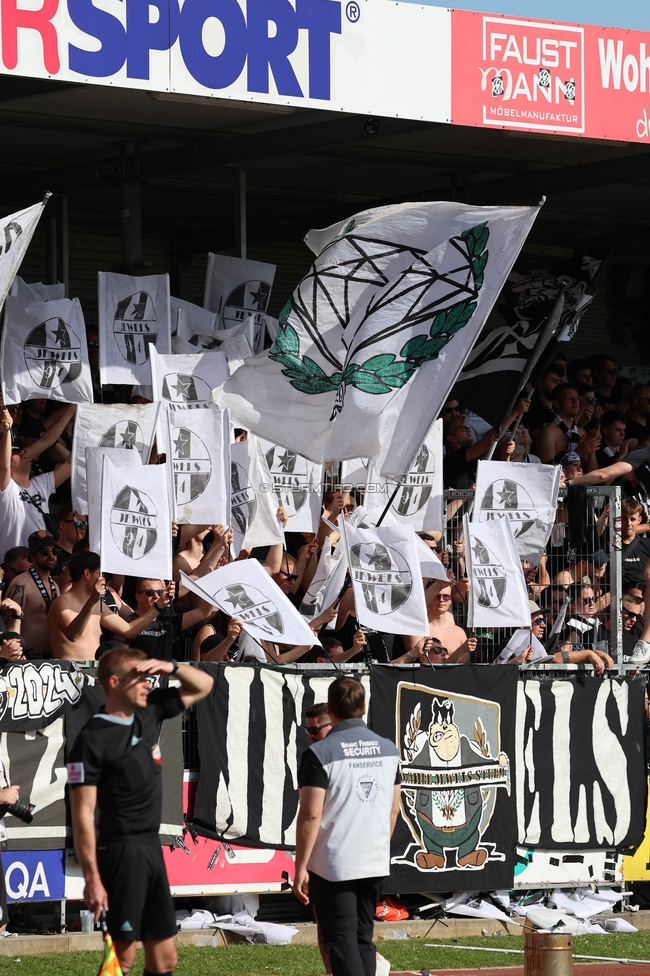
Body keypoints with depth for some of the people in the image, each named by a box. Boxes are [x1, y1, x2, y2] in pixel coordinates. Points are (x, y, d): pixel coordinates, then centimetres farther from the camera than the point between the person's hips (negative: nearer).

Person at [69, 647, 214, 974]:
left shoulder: (149, 713, 9)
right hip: (121, 852, -8)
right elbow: (83, 814, -15)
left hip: (152, 848, 8)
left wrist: (170, 666, 0)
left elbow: (203, 685, 21)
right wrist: (92, 879, -20)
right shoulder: (93, 739, -13)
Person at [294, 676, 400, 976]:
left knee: (342, 942, -4)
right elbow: (394, 809, 12)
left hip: (333, 867, -5)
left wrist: (301, 867, -10)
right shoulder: (388, 749, 5)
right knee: (363, 938, 16)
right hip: (376, 865, 5)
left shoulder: (320, 753, -12)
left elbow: (311, 815, -15)